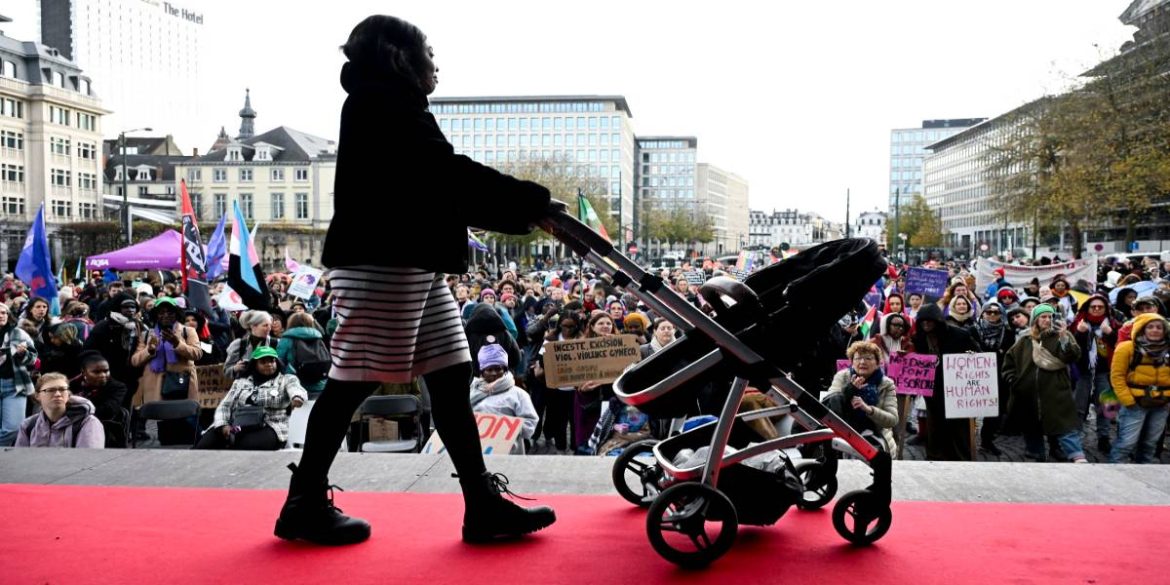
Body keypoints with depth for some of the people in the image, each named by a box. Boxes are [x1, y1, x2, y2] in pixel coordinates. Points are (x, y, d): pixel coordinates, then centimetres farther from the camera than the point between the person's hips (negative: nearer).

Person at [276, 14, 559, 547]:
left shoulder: (392, 108, 25)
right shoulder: (380, 101, -5)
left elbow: (441, 192, 19)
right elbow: (450, 172, -15)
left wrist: (523, 217, 11)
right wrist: (532, 201, -12)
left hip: (410, 263, 10)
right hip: (380, 263, -10)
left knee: (451, 377, 3)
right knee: (352, 383, -4)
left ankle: (484, 505, 5)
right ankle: (304, 502, 10)